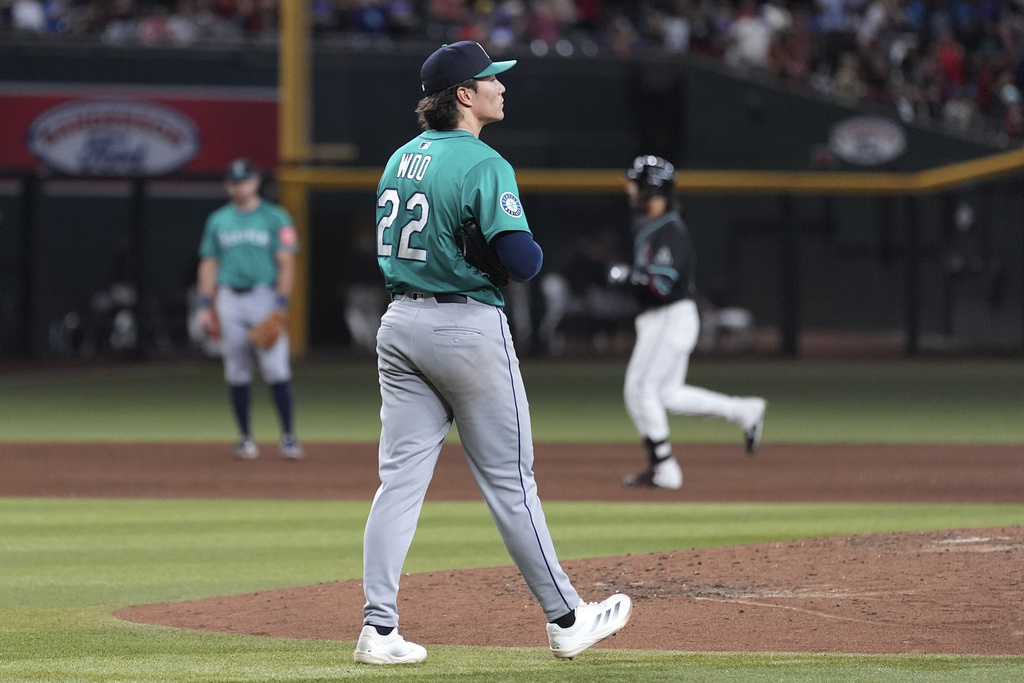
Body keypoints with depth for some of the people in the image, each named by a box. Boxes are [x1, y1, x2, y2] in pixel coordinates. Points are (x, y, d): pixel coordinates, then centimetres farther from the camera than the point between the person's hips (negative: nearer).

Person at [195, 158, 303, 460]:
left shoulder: (275, 218, 1)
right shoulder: (217, 220, 12)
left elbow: (286, 264, -3)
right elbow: (209, 264, 15)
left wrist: (281, 305, -12)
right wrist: (205, 305, 6)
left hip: (265, 298, -4)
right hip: (229, 301, 4)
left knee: (276, 368, -11)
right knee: (236, 373, 4)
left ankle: (288, 436, -8)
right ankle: (245, 437, 12)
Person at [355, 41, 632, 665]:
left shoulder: (401, 160, 11)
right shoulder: (484, 165, -15)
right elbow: (522, 262, -21)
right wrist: (536, 249, 0)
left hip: (400, 325, 7)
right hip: (469, 326, -7)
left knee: (400, 478, 5)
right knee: (510, 480, 2)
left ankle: (378, 628, -1)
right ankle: (566, 619, 13)